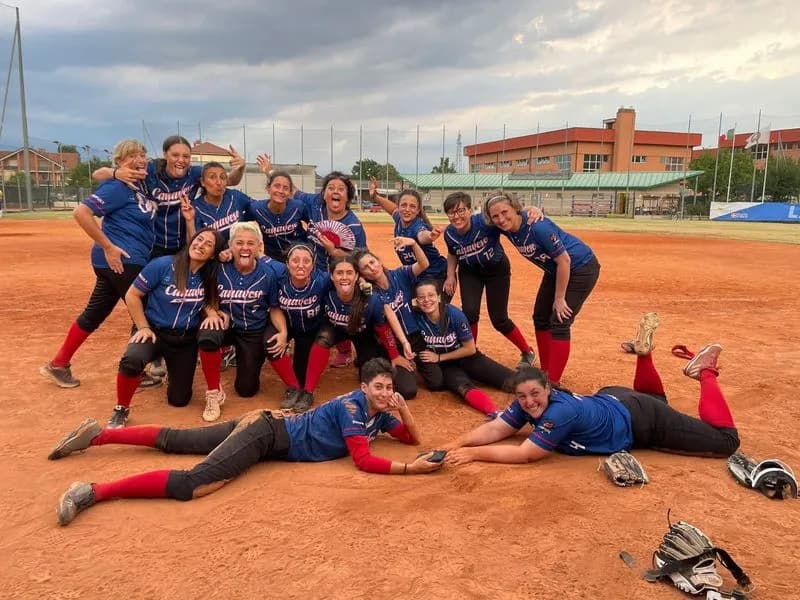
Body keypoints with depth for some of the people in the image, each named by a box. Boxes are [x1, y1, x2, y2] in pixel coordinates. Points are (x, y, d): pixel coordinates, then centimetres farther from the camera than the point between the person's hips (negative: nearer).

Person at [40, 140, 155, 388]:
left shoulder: (140, 185, 12)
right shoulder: (117, 187, -13)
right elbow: (81, 212, -20)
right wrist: (108, 247, -20)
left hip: (129, 260, 9)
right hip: (122, 260, -9)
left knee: (95, 313, 16)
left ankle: (58, 364, 27)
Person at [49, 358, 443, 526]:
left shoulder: (380, 413, 7)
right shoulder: (352, 406, -19)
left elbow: (413, 439, 11)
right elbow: (363, 461, -25)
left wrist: (404, 411, -7)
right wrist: (410, 469, -27)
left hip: (269, 432, 8)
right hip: (266, 433, -8)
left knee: (174, 441, 12)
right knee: (192, 483, -26)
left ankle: (96, 435, 20)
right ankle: (96, 491, -23)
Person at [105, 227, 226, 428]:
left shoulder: (210, 276, -6)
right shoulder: (163, 265, -15)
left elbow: (212, 301, 12)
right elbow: (132, 295, -7)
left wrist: (212, 312, -11)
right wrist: (143, 327, -13)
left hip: (186, 339, 3)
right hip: (155, 330, -3)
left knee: (179, 399, 4)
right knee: (132, 360, -37)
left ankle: (172, 368, 39)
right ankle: (121, 410, -11)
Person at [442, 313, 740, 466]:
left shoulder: (562, 411, -40)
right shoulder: (527, 401, -20)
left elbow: (525, 454, -41)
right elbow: (495, 428, -19)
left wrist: (473, 453, -41)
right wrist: (456, 444, -34)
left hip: (640, 419, -7)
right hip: (611, 398, 7)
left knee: (726, 440, 3)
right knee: (654, 398, 42)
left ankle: (705, 373, 15)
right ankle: (643, 352, 31)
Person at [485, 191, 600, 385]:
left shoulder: (537, 226, -33)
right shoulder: (506, 228, -12)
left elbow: (564, 261, -26)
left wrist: (559, 299, -18)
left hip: (581, 267, -8)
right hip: (555, 269, 9)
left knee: (559, 323, -11)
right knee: (540, 318, 13)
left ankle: (553, 383, -4)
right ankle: (545, 373, 26)